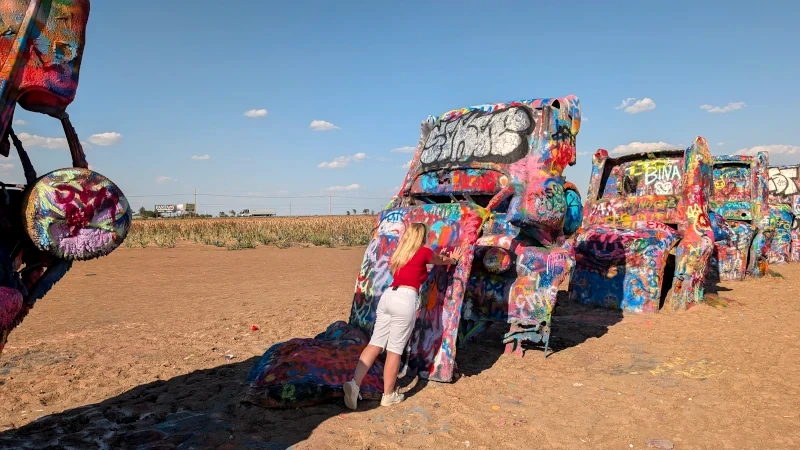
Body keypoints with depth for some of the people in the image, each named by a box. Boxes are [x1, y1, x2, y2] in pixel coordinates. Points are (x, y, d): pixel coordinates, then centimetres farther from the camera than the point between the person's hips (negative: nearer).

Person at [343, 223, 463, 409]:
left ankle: (355, 383, -4)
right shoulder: (424, 252, 5)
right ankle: (388, 395, 13)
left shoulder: (400, 252, 23)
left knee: (376, 344, 7)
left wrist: (442, 257, 56)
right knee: (395, 349, 2)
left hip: (388, 296, 6)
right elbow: (441, 261, 27)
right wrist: (453, 259, 48)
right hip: (405, 300, -6)